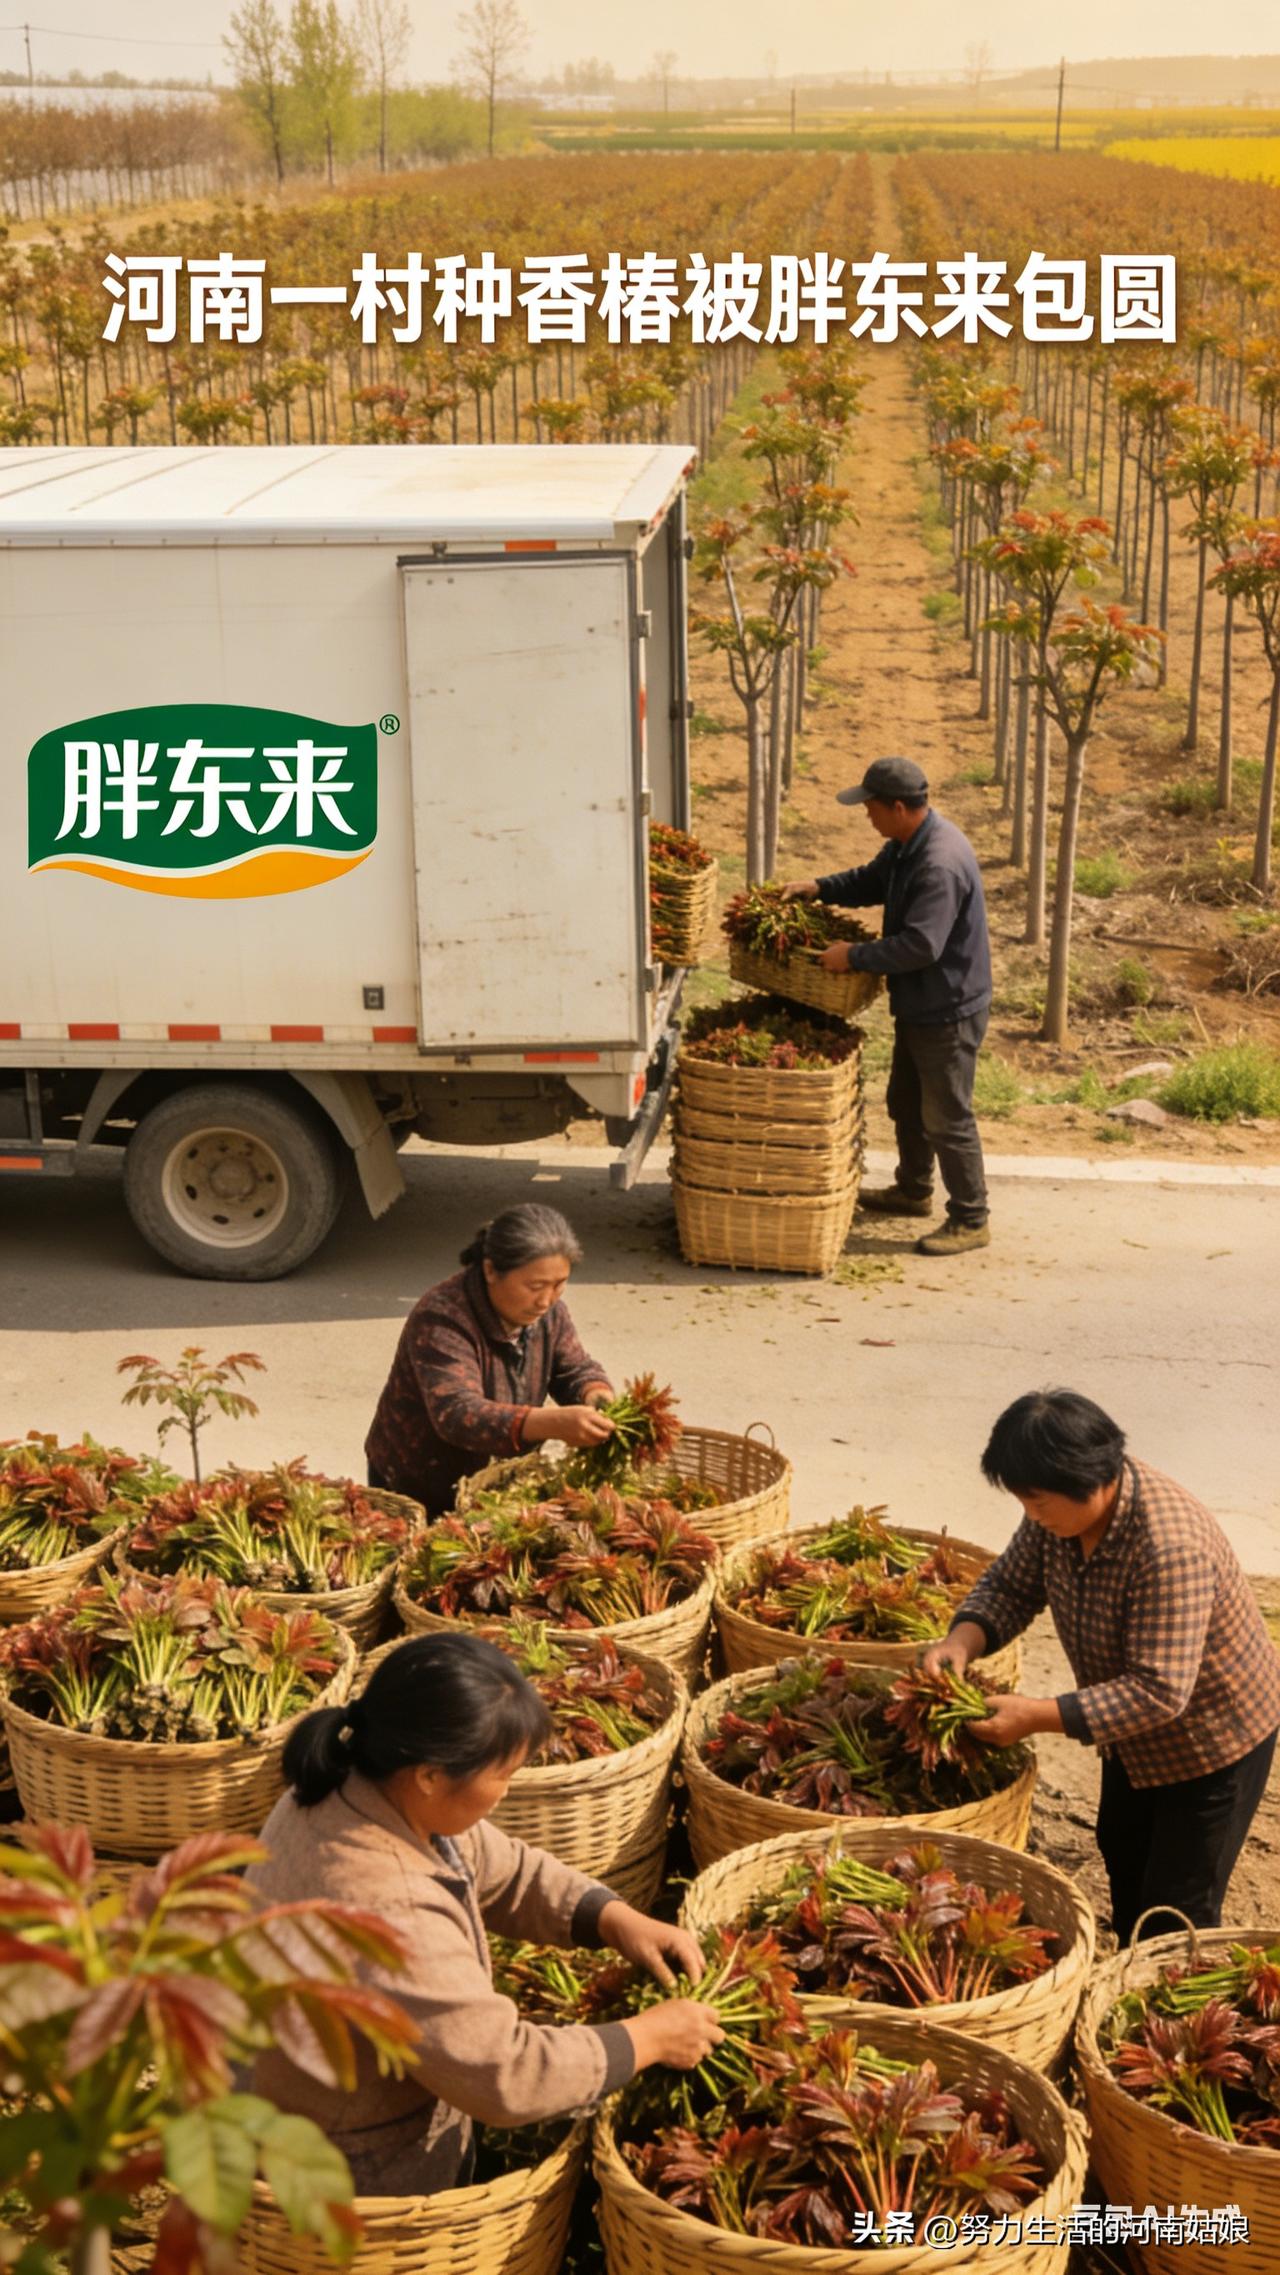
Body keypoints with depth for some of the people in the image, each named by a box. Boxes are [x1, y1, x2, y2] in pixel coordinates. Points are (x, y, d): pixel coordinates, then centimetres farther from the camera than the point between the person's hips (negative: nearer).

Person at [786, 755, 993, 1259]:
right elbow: (871, 881, 22)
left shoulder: (941, 864, -30)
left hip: (949, 1010, -11)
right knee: (906, 1104, 24)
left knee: (947, 1118, -1)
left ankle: (970, 1221, 11)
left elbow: (920, 946, -33)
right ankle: (913, 1192, 42)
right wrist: (819, 888, 7)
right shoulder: (906, 845, 3)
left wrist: (854, 956, -24)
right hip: (917, 1004, 11)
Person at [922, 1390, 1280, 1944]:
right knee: (1122, 1857, 26)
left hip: (1214, 1735, -9)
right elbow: (1010, 1585, -3)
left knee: (1176, 1914, 0)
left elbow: (1159, 1692, -39)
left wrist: (1037, 1717, -40)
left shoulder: (1170, 1549, -40)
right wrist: (962, 1641, -24)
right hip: (1136, 1732, 9)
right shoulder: (1063, 1507, -16)